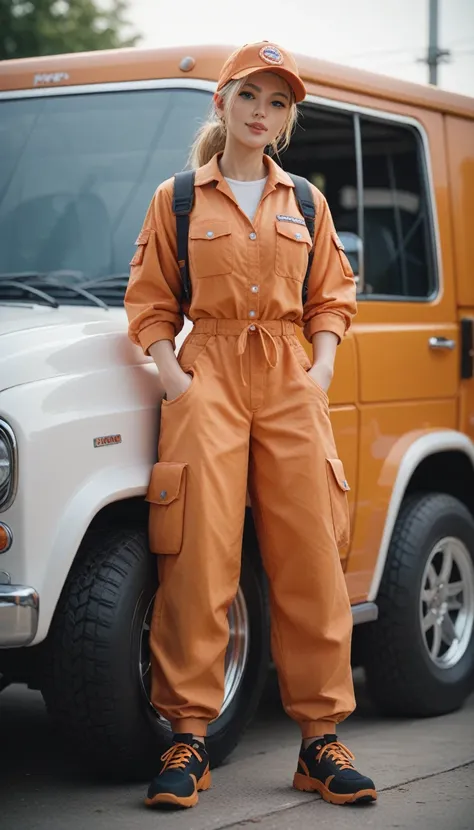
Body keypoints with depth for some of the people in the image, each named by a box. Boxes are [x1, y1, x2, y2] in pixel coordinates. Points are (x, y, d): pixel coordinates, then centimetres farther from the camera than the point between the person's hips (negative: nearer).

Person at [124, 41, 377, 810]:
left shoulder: (305, 204, 15)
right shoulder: (177, 200, 8)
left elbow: (332, 295, 17)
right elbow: (150, 303, 7)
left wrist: (322, 367, 1)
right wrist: (170, 372, -7)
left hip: (290, 381, 2)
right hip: (208, 377, -2)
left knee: (311, 563, -1)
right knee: (199, 562, -9)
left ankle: (321, 739, 6)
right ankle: (190, 738, -2)